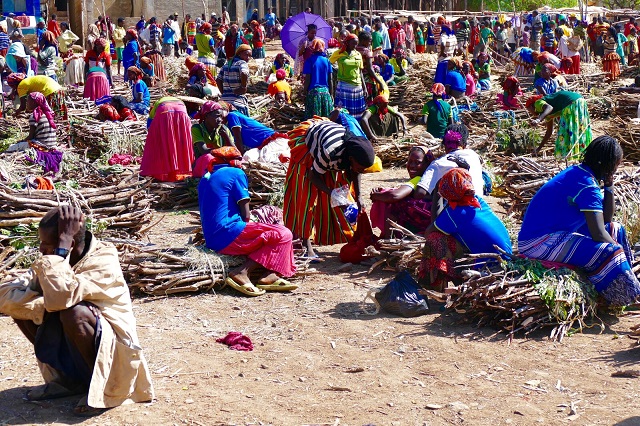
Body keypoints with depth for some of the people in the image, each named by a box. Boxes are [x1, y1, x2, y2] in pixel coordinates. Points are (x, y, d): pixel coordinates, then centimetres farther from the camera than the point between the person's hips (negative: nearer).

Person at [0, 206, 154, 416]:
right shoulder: (55, 260, -4)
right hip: (71, 350, 7)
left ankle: (103, 385, -9)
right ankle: (66, 378, 7)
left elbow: (60, 297, -40)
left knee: (74, 313, -34)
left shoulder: (103, 260, -23)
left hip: (113, 349, -7)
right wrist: (46, 305, -27)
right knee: (22, 302, -5)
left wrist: (62, 244, -32)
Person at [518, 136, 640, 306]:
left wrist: (609, 186, 1)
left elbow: (606, 219, 11)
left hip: (558, 231, 11)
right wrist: (617, 251, -8)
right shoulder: (586, 184, -21)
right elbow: (598, 235, -26)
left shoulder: (578, 172, 7)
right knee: (609, 254, -24)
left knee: (615, 230, 16)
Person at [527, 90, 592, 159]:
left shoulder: (538, 103, 3)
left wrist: (538, 120, -36)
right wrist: (539, 148, 40)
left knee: (567, 130, -5)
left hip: (571, 103, -10)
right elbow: (549, 131, 34)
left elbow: (549, 107, -23)